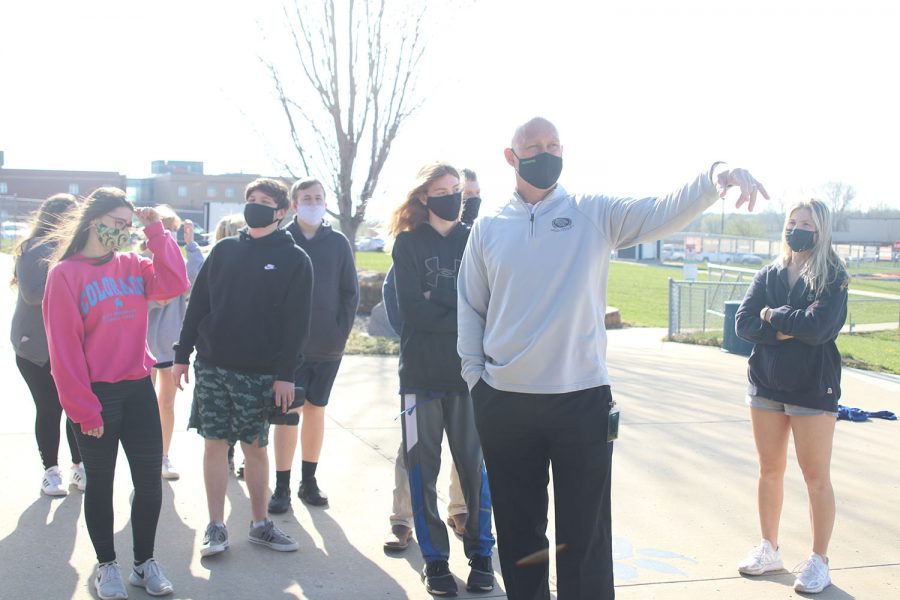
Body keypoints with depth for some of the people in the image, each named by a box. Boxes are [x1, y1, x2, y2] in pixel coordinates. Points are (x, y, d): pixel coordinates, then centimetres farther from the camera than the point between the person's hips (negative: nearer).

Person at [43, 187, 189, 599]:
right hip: (95, 394, -4)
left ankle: (145, 562, 23)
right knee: (100, 482, 8)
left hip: (137, 388, 4)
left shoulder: (132, 267, 6)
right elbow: (64, 348, -10)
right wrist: (83, 408, -13)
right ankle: (107, 565, 24)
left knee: (149, 479, 7)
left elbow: (174, 285, -11)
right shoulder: (65, 274, -7)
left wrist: (156, 234, -9)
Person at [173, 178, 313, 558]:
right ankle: (216, 526, 12)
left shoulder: (294, 260, -1)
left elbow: (296, 322, -5)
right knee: (214, 442, 3)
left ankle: (260, 524, 19)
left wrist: (285, 373, -11)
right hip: (212, 366, 2)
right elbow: (198, 303, 9)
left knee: (255, 446, 6)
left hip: (259, 372, -2)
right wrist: (183, 354, 4)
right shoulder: (224, 250, 8)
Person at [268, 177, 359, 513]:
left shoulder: (338, 243, 4)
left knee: (316, 411, 11)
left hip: (328, 346, 2)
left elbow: (351, 292, 6)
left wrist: (342, 331, -3)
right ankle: (282, 487, 5)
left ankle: (309, 482, 22)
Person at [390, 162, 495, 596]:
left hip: (468, 372, 1)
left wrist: (437, 303, -14)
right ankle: (434, 557, 14)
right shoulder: (409, 243, 4)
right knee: (423, 468, 3)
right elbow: (412, 309, -6)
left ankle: (480, 553, 16)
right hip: (422, 373, -1)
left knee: (474, 466, 2)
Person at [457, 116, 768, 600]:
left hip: (582, 400, -2)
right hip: (505, 402, 2)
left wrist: (715, 177, -32)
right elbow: (470, 310, 12)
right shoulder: (488, 227, 6)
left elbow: (665, 212, -14)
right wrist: (475, 377, 4)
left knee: (584, 535, 6)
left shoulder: (595, 214, 1)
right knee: (518, 531, 15)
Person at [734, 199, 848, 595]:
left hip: (813, 388, -4)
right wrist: (784, 331, -18)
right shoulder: (769, 275, 5)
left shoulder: (833, 277, -8)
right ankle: (769, 549, 27)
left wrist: (774, 315, -10)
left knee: (816, 475, 3)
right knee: (770, 469, 13)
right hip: (766, 385, 4)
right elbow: (743, 324, -5)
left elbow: (817, 327, -23)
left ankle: (819, 561, 14)